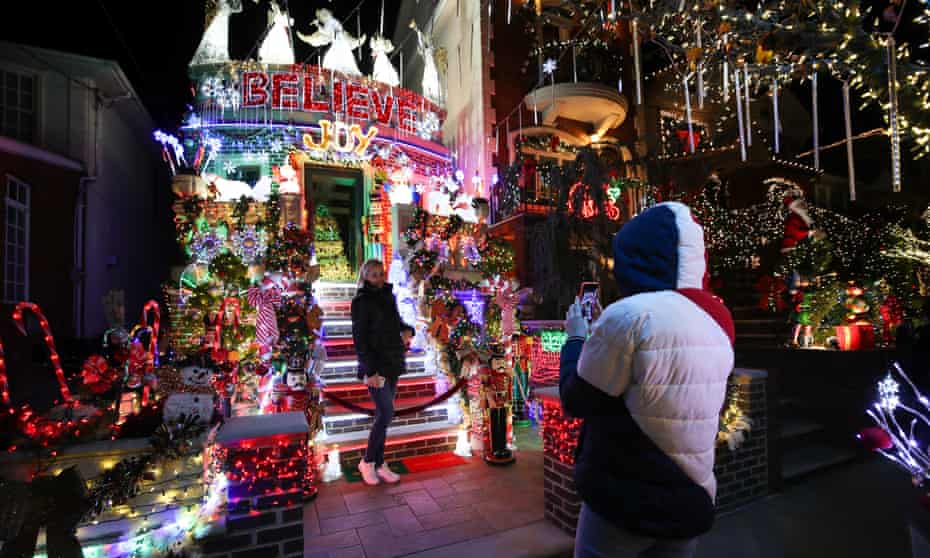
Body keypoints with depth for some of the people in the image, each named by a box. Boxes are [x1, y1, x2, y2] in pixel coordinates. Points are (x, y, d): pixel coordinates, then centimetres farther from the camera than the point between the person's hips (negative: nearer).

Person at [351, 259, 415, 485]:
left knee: (383, 415, 10)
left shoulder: (388, 296, 11)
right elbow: (359, 339, -12)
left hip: (392, 364, 6)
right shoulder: (361, 301, -8)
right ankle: (367, 462, 11)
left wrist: (407, 330, -2)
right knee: (386, 413, -8)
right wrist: (370, 371, -18)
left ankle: (379, 464, 20)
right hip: (375, 366, -6)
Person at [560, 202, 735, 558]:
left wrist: (576, 337, 2)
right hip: (693, 501, 6)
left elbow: (576, 401, -13)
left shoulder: (629, 315, -23)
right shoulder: (717, 321, 0)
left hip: (625, 501, -6)